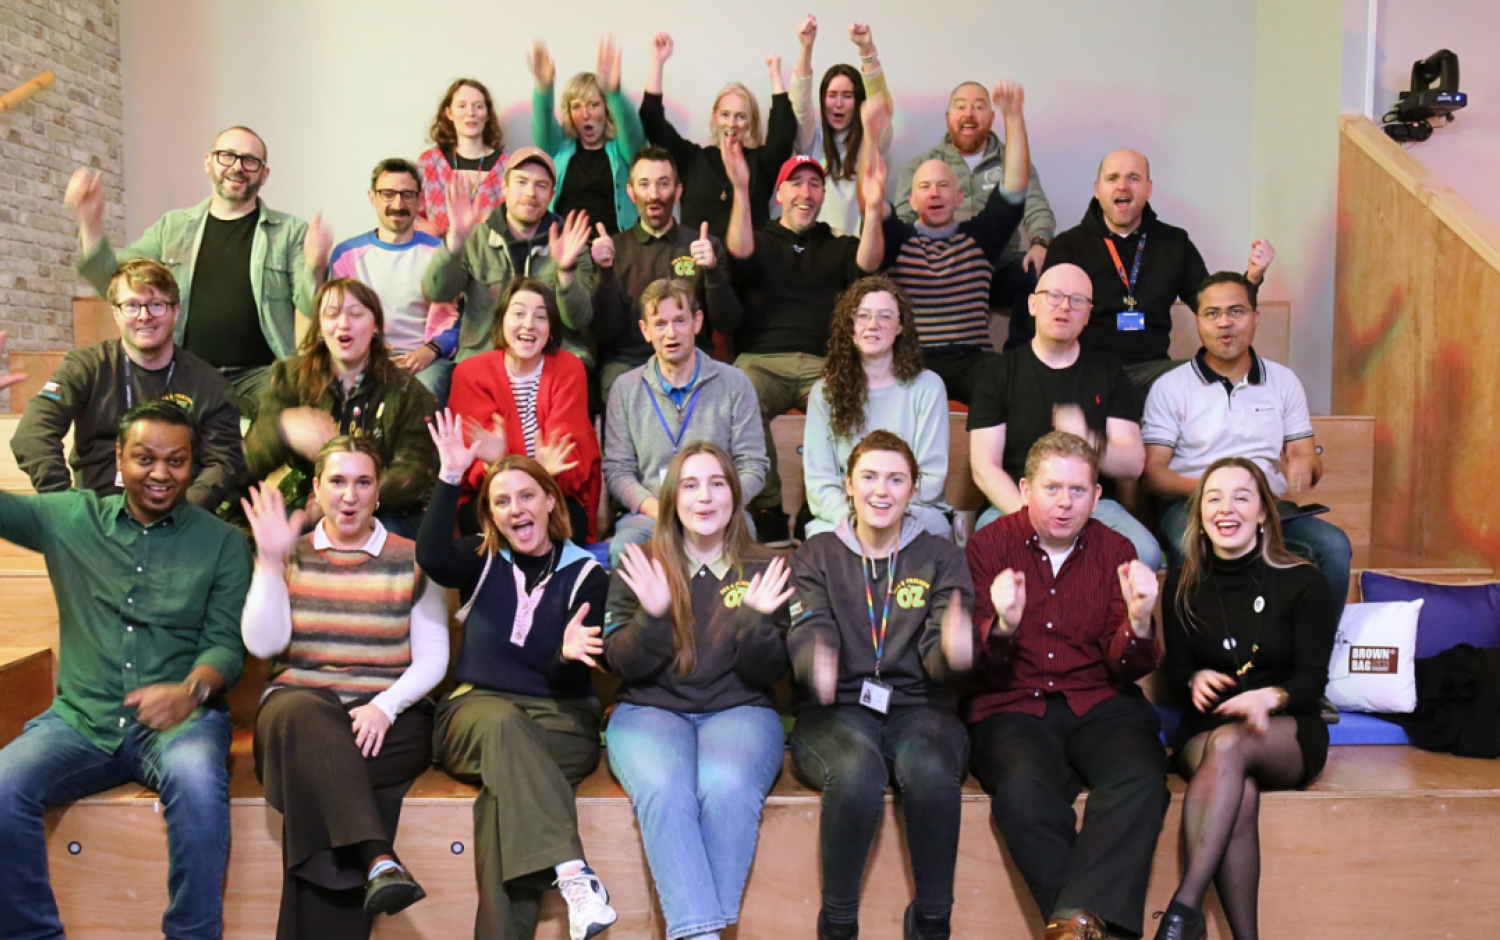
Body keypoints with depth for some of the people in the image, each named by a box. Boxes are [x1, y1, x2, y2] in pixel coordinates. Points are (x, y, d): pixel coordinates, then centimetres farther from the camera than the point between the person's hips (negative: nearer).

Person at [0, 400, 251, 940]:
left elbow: (226, 644, 0)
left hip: (179, 719, -2)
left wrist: (191, 690, -21)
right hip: (80, 719, 3)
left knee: (196, 779, -35)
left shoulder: (221, 542, 6)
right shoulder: (69, 517, 12)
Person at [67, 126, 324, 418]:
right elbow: (114, 281, 13)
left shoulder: (291, 232, 9)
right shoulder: (172, 227, 17)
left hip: (258, 374, -2)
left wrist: (315, 269, -23)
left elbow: (312, 308, -1)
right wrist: (90, 224, -3)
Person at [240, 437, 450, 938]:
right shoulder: (291, 557, 13)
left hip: (389, 717, 0)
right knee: (304, 715, -36)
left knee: (316, 774, -32)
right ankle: (379, 858, -47)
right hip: (300, 705, 1)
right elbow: (263, 644, -2)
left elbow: (432, 658, 2)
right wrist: (271, 560, -9)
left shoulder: (412, 559, 9)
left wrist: (384, 707, -15)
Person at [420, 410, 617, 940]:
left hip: (560, 721, 0)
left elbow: (573, 679, -3)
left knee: (501, 793, -32)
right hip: (476, 711, 1)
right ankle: (573, 872, -44)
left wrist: (567, 656, -27)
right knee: (501, 721, -36)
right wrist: (450, 476, -20)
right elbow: (430, 556, -14)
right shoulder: (482, 562, 11)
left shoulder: (585, 574, 5)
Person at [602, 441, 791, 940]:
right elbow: (623, 665, 1)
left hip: (739, 710, 0)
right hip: (649, 710, 0)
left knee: (728, 789, -33)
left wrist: (759, 621, -16)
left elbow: (765, 674, 4)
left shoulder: (764, 571, 8)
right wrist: (652, 615, -17)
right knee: (664, 790, -32)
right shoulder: (638, 569, 8)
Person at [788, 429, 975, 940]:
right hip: (836, 710, -1)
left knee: (930, 769, -34)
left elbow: (936, 661, 0)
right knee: (857, 770, -35)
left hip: (918, 707, 1)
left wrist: (952, 653, -26)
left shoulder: (942, 558, 12)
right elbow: (808, 636, -5)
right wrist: (816, 665, -31)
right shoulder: (815, 556, 11)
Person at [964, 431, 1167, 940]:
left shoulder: (1115, 550, 9)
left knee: (1142, 779, -30)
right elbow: (978, 669, -2)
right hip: (1013, 707, -2)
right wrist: (1003, 626, -25)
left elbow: (1126, 669, 6)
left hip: (1098, 703, 2)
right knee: (1024, 790, -33)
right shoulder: (989, 545, 3)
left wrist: (1138, 622, -17)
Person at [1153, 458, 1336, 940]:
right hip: (1204, 731, 2)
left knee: (1229, 743, -37)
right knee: (1240, 796, -34)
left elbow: (1312, 679, -4)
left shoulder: (1302, 583, 1)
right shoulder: (1184, 584, 7)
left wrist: (1269, 697, -27)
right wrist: (1196, 679, -16)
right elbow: (1176, 668, 10)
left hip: (1288, 733, -1)